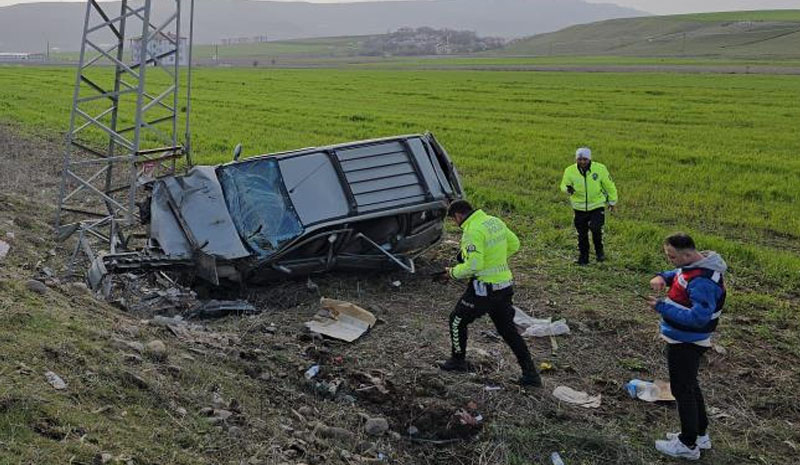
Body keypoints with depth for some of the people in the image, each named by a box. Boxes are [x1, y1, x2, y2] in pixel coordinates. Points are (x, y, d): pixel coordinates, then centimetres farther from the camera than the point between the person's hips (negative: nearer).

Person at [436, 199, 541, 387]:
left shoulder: (473, 231, -20)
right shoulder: (495, 221, 7)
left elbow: (473, 265, -25)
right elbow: (514, 245, 16)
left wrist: (454, 272, -8)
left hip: (484, 288, -8)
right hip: (505, 285, 8)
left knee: (458, 320, 14)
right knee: (508, 329, 16)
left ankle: (458, 361, 29)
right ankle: (530, 374, 14)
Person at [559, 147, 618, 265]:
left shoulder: (600, 169, -10)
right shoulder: (570, 171, -8)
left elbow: (609, 186, 3)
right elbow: (564, 185, 0)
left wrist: (612, 201, 12)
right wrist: (568, 189, -25)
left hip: (597, 205, -2)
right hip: (579, 207, 2)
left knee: (596, 228, -18)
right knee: (582, 234, 8)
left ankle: (599, 251, 8)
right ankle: (583, 257, 25)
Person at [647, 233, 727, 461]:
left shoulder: (702, 281, -30)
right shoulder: (693, 265, 1)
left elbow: (698, 318, -33)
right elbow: (677, 275, 20)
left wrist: (662, 307, -30)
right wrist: (662, 277, -2)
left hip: (686, 344, -10)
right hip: (685, 340, 10)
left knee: (682, 390, 4)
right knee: (690, 386, 23)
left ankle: (688, 444, 18)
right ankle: (700, 434, 38)